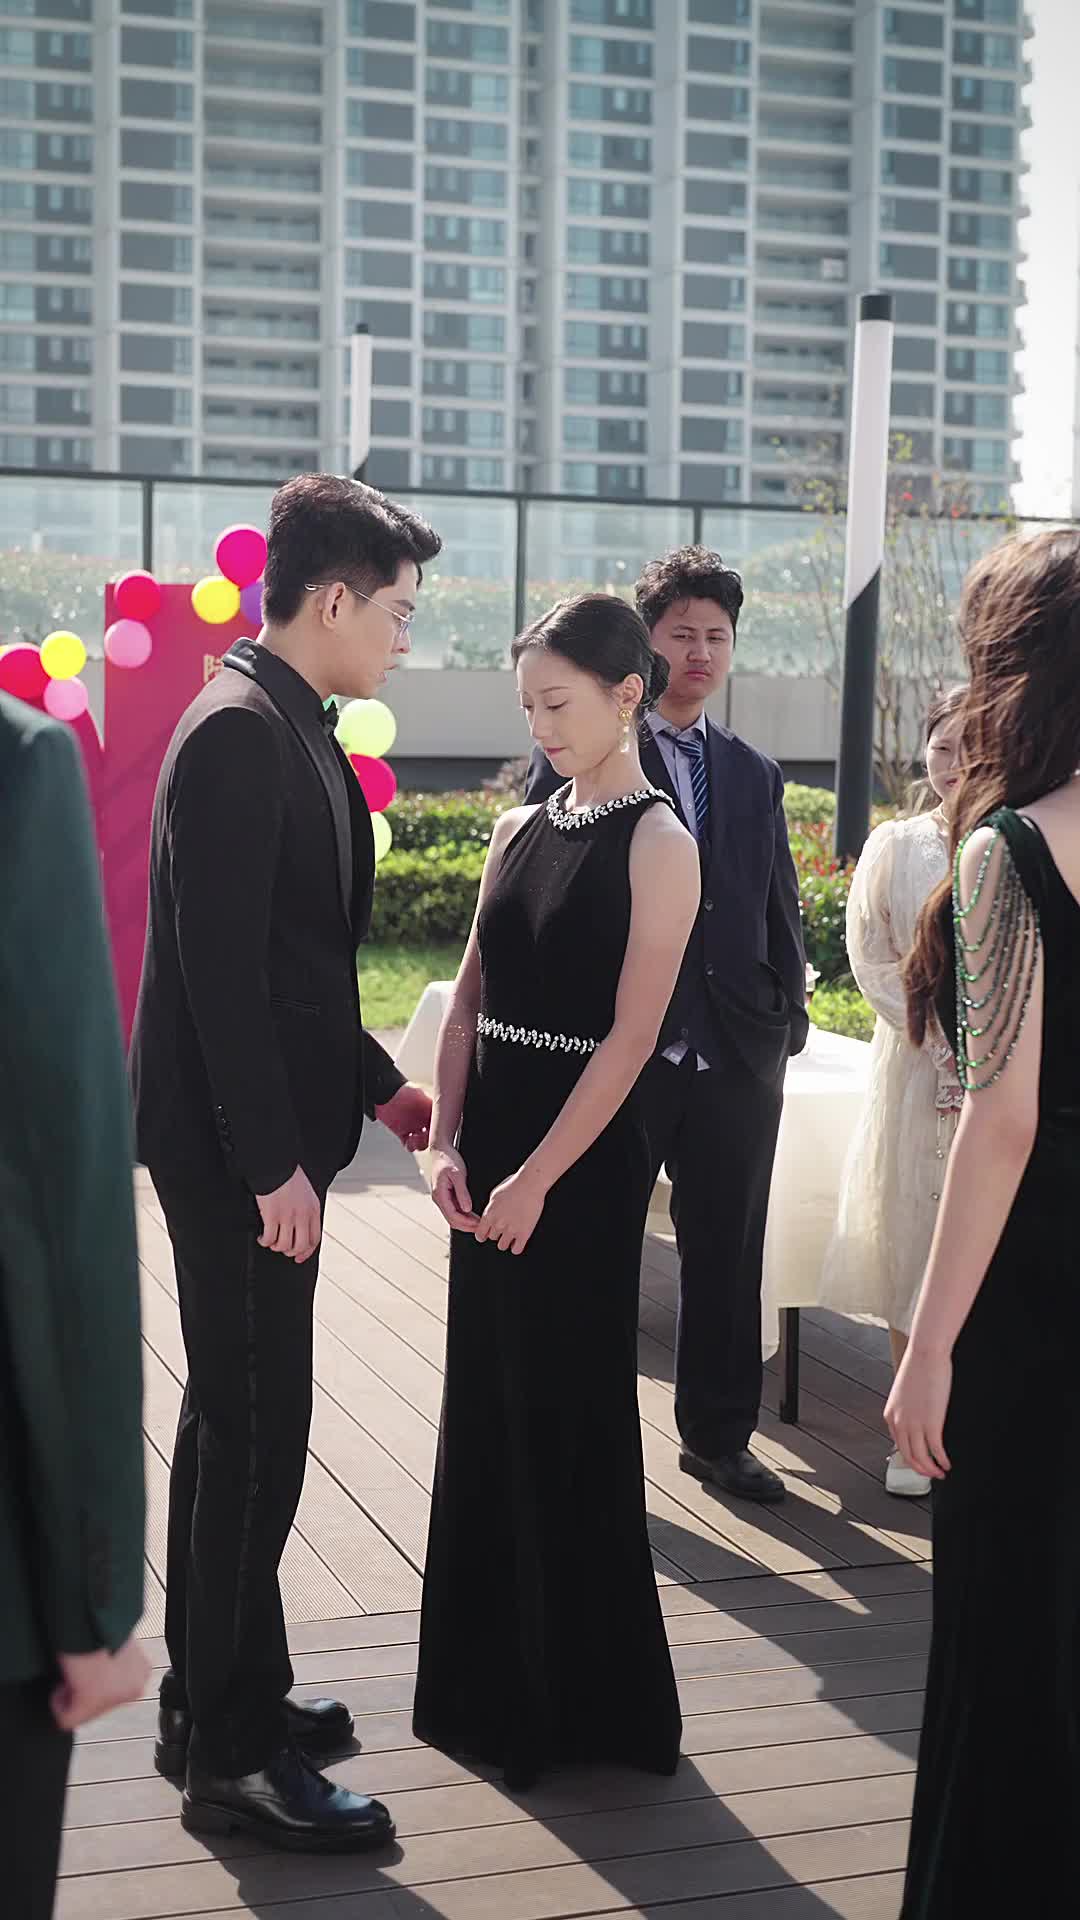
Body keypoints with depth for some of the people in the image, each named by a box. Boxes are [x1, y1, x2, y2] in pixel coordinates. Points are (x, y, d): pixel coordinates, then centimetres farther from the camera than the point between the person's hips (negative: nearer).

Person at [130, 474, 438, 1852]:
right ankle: (235, 1758, 9)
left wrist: (377, 1084, 16)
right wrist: (274, 1162, -22)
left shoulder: (289, 730, 13)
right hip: (236, 1144, -10)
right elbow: (222, 968, -22)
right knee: (256, 1429, -3)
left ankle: (212, 1698, 31)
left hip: (261, 1132, 10)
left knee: (233, 1419, 17)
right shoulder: (239, 733, -18)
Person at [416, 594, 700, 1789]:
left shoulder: (658, 844, -8)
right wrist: (445, 1141, -3)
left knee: (567, 1419, 2)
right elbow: (470, 1000, 9)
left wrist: (538, 1178, -17)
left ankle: (589, 1700, 18)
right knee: (485, 1412, 13)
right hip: (489, 1146, 6)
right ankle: (488, 1680, 28)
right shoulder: (519, 830, 11)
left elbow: (630, 1036, -14)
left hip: (584, 1158, -6)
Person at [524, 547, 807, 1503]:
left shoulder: (756, 775, 12)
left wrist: (787, 1027, 5)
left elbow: (780, 914, 14)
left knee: (729, 1255, 13)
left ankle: (719, 1434, 29)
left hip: (738, 1056, 5)